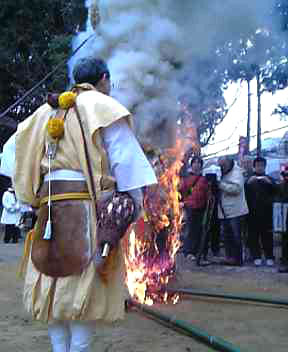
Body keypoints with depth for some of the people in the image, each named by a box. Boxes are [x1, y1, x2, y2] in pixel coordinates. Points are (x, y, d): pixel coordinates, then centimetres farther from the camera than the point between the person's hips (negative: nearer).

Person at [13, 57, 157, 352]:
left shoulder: (48, 110, 19)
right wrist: (135, 200, 1)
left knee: (53, 283, 9)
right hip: (89, 203, -5)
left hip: (50, 201, 6)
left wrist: (37, 199, 17)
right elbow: (125, 157, -4)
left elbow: (27, 156, 14)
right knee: (85, 283, -2)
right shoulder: (103, 107, 1)